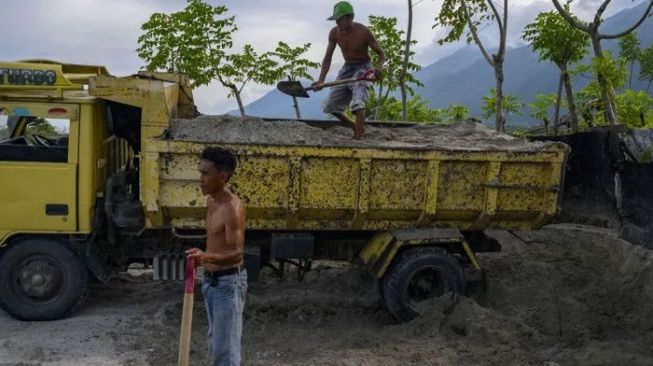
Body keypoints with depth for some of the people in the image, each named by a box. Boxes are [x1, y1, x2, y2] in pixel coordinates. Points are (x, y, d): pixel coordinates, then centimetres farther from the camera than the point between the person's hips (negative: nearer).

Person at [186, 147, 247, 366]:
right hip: (211, 281, 9)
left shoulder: (232, 208, -22)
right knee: (215, 342, 20)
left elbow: (236, 253, -28)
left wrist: (206, 257, -45)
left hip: (228, 282, -9)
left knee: (226, 347, -2)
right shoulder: (211, 201, 6)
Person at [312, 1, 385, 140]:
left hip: (362, 69, -6)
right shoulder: (334, 33, -7)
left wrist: (378, 67, -36)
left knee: (357, 102, -30)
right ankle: (355, 126, 26)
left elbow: (381, 54, -13)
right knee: (330, 106, 6)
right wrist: (321, 80, -14)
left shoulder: (363, 32, -20)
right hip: (346, 69, 6)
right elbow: (327, 58, -1)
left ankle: (359, 136, -29)